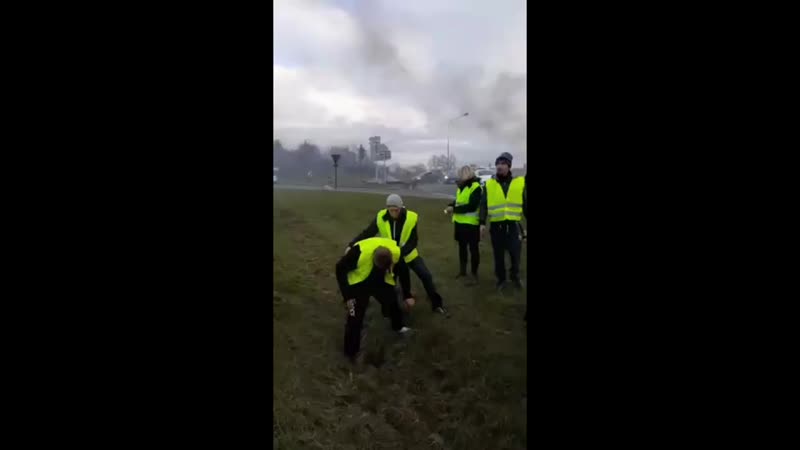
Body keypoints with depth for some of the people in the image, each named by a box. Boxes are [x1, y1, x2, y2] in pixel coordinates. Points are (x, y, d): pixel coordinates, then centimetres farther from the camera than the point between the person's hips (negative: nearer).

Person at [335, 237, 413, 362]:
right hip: (359, 284, -4)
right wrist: (347, 296, -19)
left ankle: (398, 327, 48)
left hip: (381, 282, 4)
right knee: (355, 318, -7)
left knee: (392, 303, 15)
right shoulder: (360, 252, -40)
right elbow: (340, 269, -22)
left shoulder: (396, 253, -27)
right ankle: (351, 352, 11)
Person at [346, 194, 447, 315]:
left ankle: (437, 304, 15)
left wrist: (400, 252, -37)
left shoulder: (411, 218, -24)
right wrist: (351, 245, -27)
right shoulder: (381, 217, -21)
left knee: (426, 275, -1)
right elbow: (367, 233, -16)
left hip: (409, 254, 0)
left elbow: (413, 242, -22)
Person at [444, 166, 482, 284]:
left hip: (471, 223, -9)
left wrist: (454, 209, -20)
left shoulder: (476, 187, -17)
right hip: (460, 222, 9)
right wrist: (451, 206, 1)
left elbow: (472, 206, -24)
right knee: (462, 247, 19)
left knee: (473, 249, 1)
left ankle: (474, 274, 11)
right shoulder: (461, 187, 11)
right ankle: (462, 270, 32)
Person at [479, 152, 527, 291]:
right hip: (496, 225, 0)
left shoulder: (520, 182, 2)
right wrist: (482, 223, -7)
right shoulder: (489, 184, 1)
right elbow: (483, 205, 1)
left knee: (515, 252, 1)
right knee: (498, 255, 8)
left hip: (513, 224, 0)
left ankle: (515, 275, 28)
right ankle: (501, 279, 25)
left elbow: (525, 204, 7)